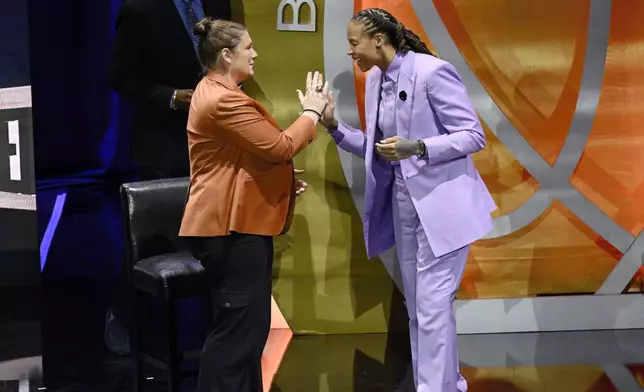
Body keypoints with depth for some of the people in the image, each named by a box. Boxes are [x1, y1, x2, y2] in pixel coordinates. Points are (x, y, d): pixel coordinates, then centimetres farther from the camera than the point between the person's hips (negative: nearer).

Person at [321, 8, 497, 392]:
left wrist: (417, 148, -29)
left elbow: (474, 136, -16)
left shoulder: (432, 71, -17)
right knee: (418, 306, 13)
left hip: (441, 204, -8)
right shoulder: (375, 81, 8)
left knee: (432, 305, -9)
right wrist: (334, 125, 2)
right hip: (403, 204, 9)